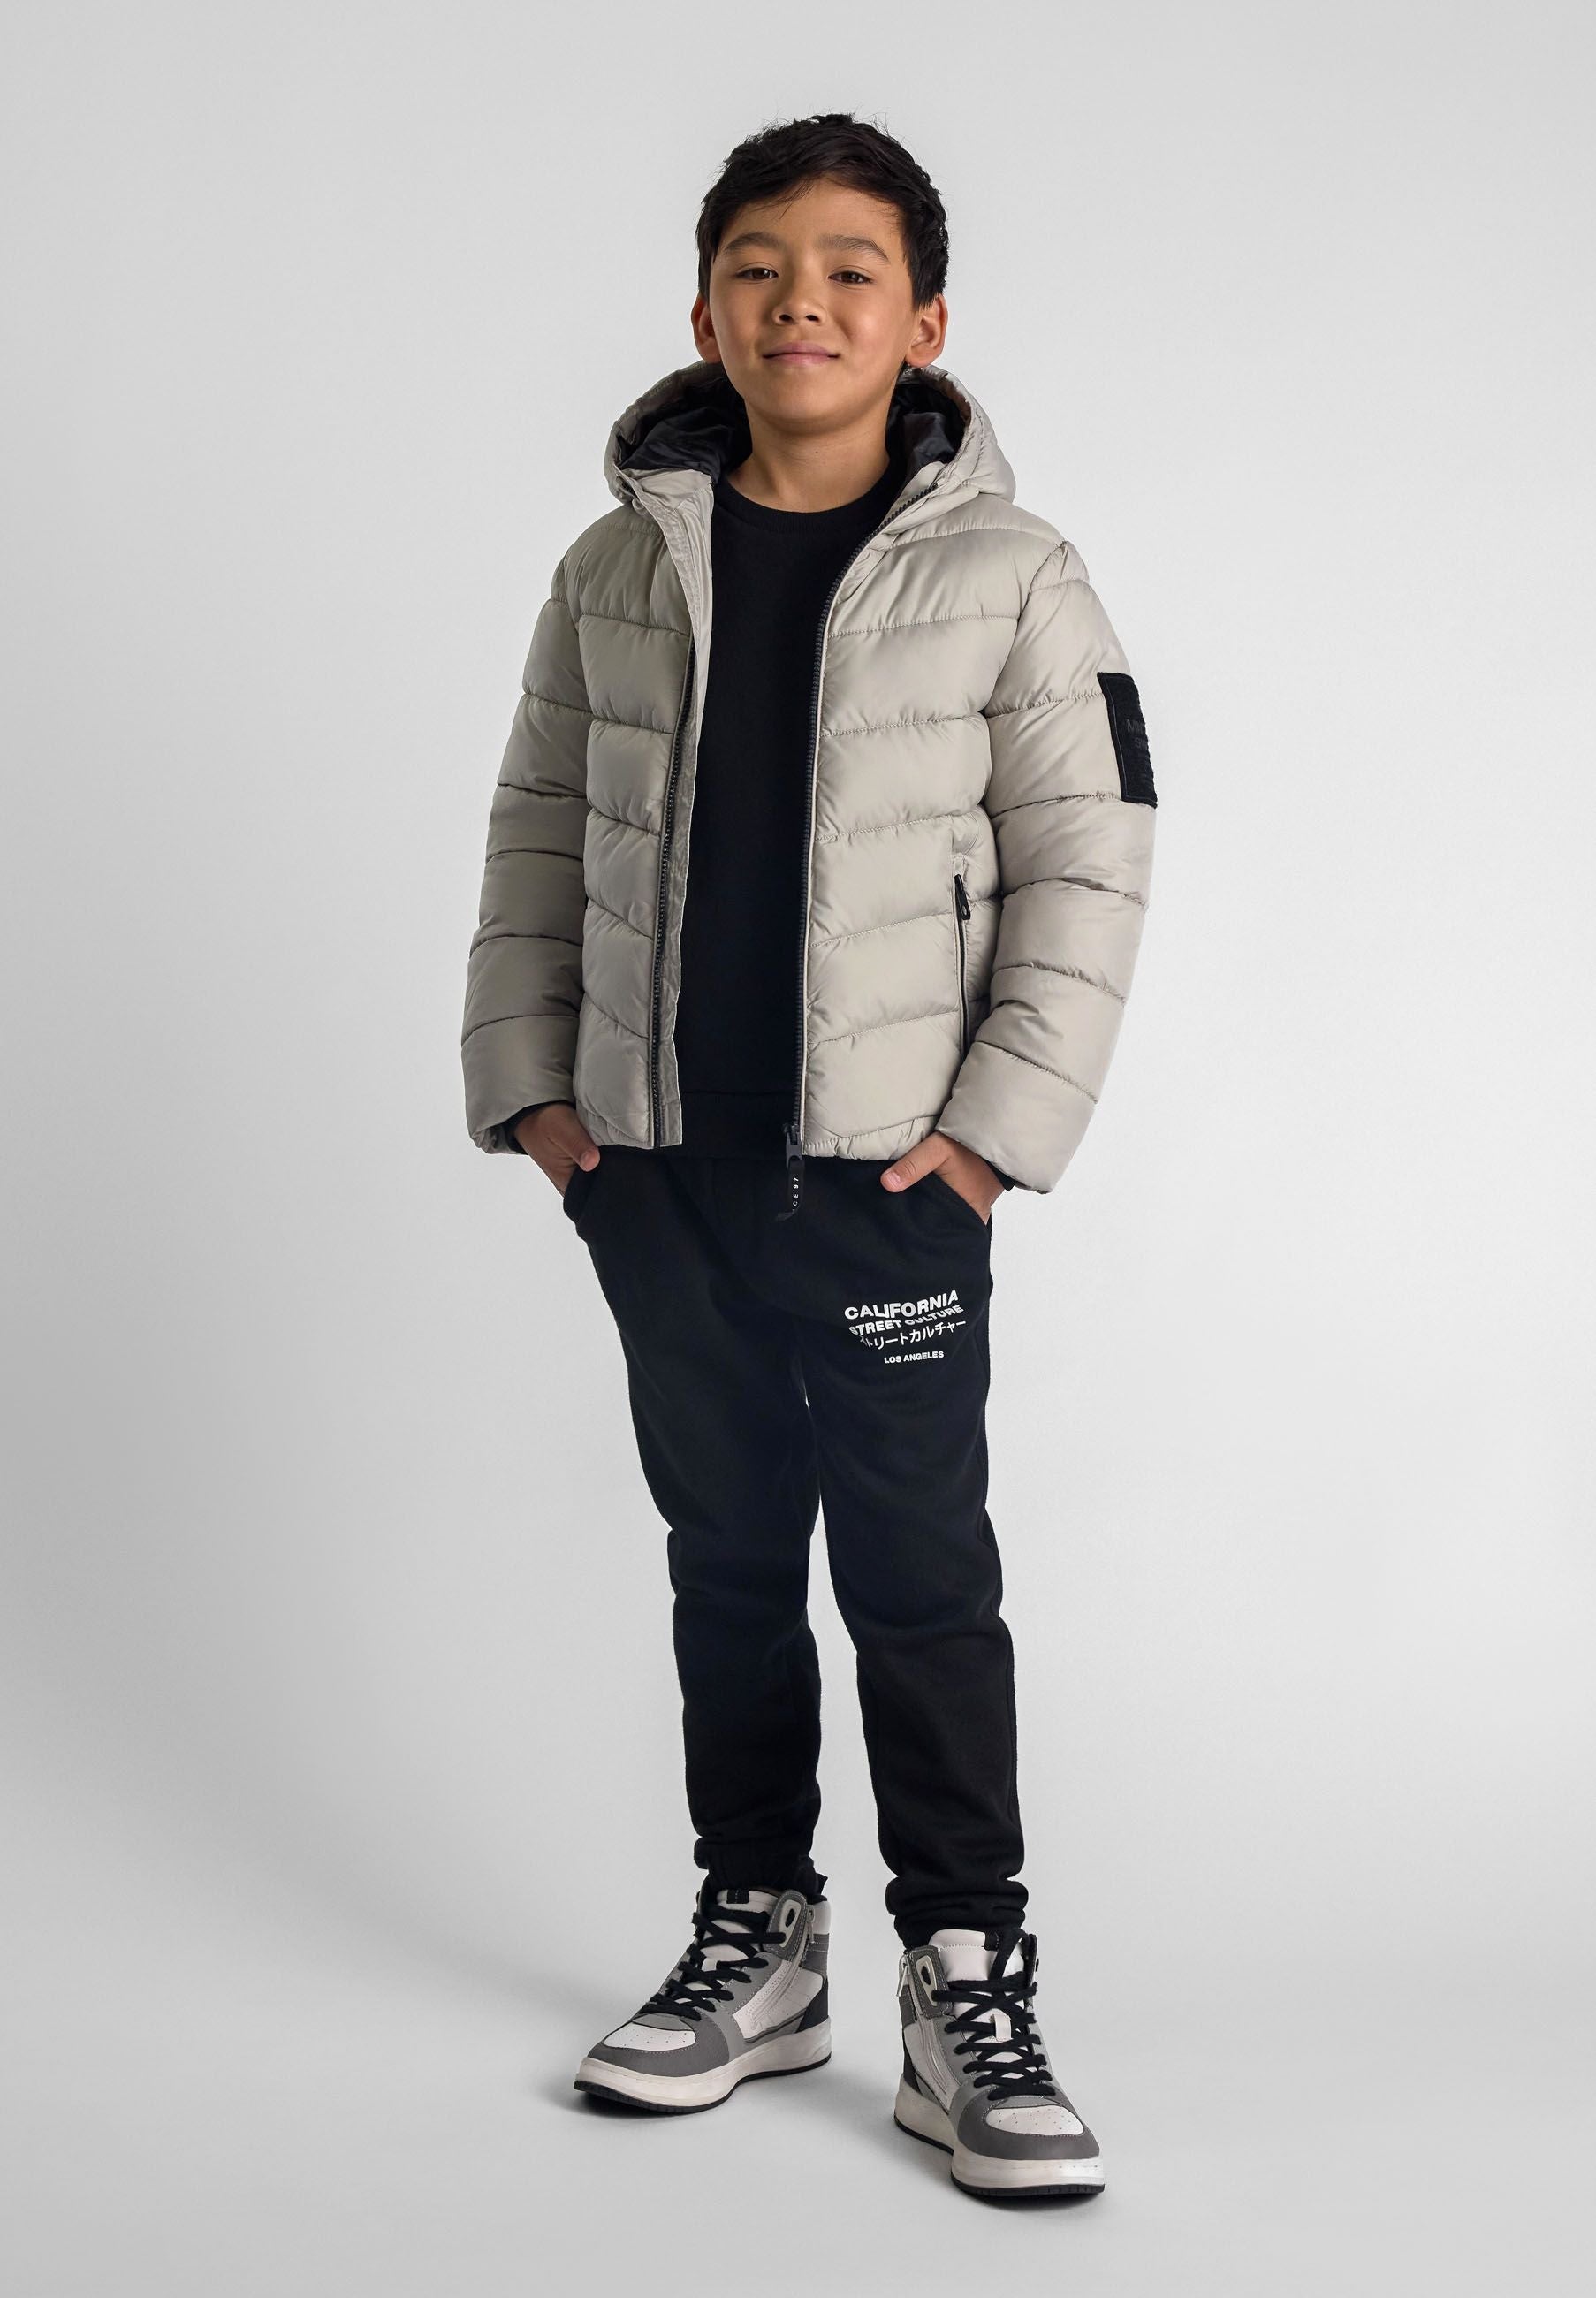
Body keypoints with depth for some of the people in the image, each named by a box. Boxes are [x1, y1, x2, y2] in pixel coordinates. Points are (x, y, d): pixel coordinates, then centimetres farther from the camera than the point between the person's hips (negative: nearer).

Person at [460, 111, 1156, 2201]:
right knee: (726, 1555, 13)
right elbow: (540, 834, 12)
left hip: (885, 1168, -3)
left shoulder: (1007, 576, -3)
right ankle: (758, 1940, 25)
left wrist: (1002, 1123, -10)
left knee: (921, 1573, -1)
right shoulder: (620, 568, 6)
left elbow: (1087, 868, -4)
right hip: (654, 1164, 4)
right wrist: (527, 1078, 4)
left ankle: (969, 1985, 8)